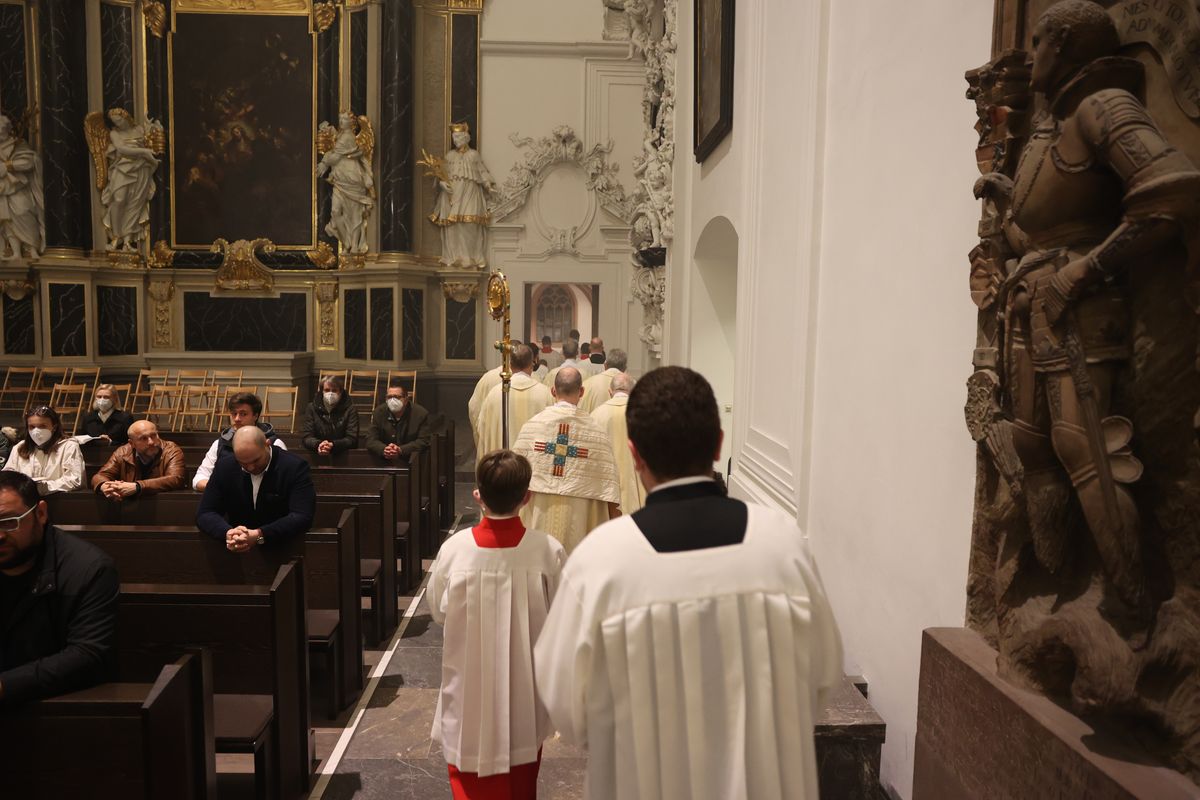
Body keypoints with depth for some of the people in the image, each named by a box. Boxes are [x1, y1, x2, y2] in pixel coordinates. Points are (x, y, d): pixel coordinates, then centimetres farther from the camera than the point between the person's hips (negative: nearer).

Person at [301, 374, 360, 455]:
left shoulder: (350, 409, 2)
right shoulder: (312, 408, 9)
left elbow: (352, 439, -6)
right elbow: (307, 438, 3)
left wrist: (332, 445, -25)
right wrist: (318, 445, -21)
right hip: (317, 455, 2)